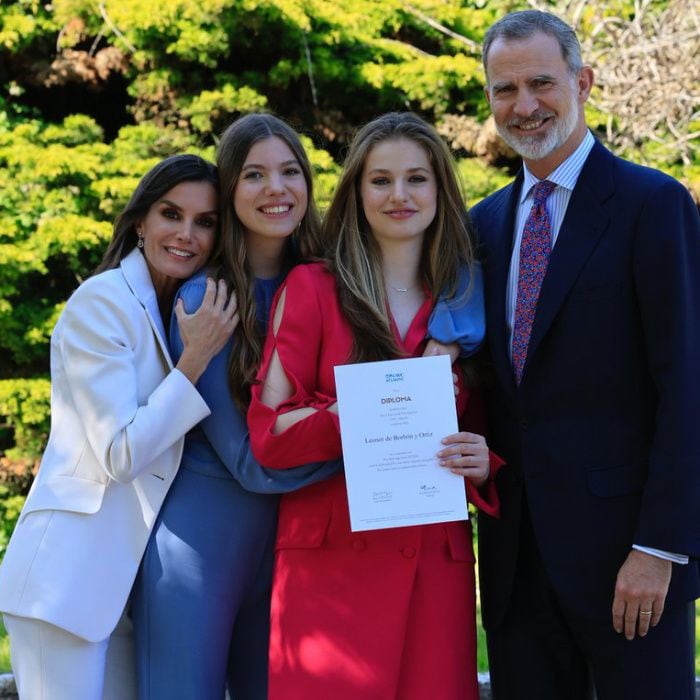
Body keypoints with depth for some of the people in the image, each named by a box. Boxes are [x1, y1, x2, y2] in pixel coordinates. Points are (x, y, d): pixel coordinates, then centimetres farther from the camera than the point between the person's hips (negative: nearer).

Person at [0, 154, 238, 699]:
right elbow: (118, 457, -16)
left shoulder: (180, 310, 14)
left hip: (131, 570, 8)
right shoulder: (102, 303, -11)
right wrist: (197, 358, -17)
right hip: (73, 569, -8)